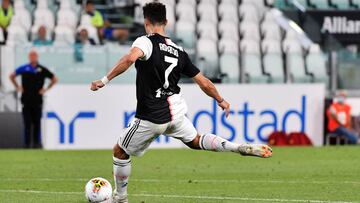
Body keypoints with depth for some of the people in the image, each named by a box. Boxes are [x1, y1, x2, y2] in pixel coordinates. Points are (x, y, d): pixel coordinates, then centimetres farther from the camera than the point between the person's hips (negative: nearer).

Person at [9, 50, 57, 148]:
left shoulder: (42, 70, 3)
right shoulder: (23, 69, 3)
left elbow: (54, 79, 14)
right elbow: (12, 76, 17)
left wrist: (46, 89, 7)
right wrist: (17, 87, 9)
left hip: (37, 100, 0)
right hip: (26, 99, 0)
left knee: (37, 123, 3)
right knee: (27, 123, 0)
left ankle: (37, 142, 12)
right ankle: (27, 143, 4)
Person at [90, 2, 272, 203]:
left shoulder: (146, 42, -12)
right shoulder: (179, 51, 7)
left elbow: (130, 59, -35)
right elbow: (204, 83, 10)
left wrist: (105, 80, -31)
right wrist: (221, 101, 26)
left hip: (151, 118, -6)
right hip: (175, 112, 6)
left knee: (120, 152, 15)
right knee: (196, 141, 28)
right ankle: (243, 148, 11)